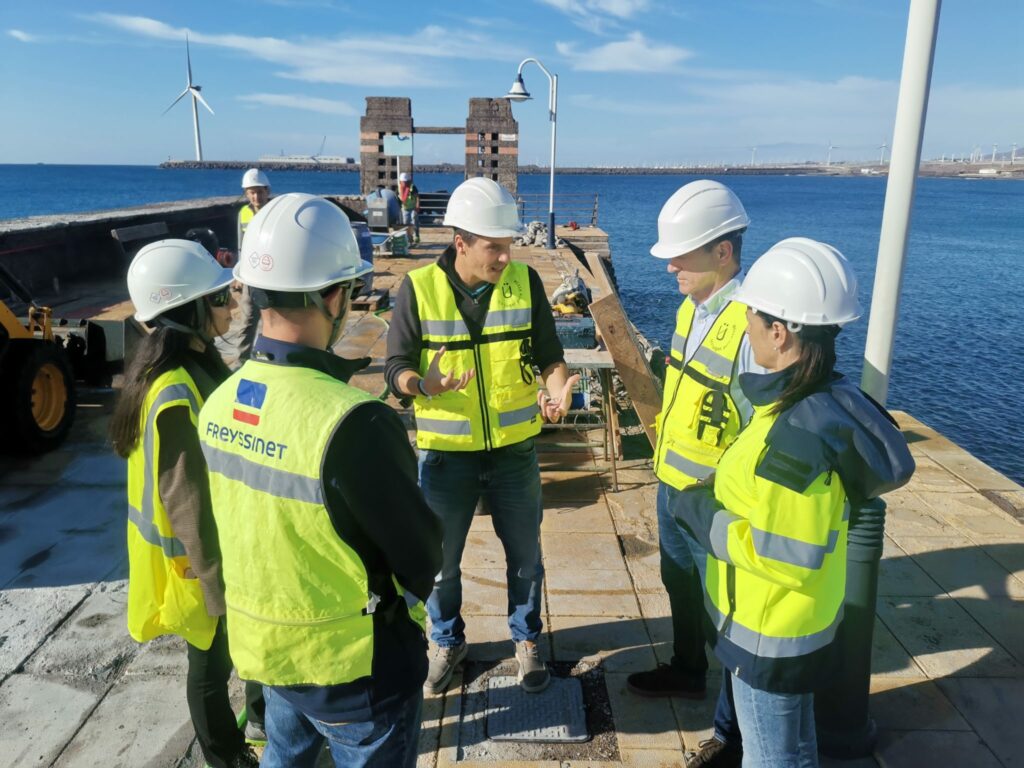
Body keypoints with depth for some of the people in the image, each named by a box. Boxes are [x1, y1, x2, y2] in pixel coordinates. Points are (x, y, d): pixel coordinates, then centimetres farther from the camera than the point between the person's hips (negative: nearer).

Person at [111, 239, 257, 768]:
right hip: (197, 553, -8)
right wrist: (220, 590, -18)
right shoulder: (175, 394, -31)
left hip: (224, 536, 8)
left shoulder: (197, 360, -2)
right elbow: (188, 503, -27)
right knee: (213, 660, 15)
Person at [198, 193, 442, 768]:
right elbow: (422, 561, -19)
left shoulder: (221, 402, -10)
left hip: (262, 644, 6)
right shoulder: (353, 423, -32)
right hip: (355, 662, -6)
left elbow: (257, 523, 3)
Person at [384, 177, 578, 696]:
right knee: (440, 559, 14)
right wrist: (423, 384, -32)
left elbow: (548, 354, -1)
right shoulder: (419, 289, -12)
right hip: (445, 453, -1)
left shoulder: (525, 281, -6)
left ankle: (526, 641, 41)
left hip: (515, 449, 2)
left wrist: (557, 390, -22)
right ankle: (447, 642, 41)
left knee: (524, 556, 16)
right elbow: (395, 367, -9)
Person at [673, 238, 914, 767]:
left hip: (772, 632, -9)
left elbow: (788, 556, -30)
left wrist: (703, 517, -19)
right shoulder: (829, 399, -4)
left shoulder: (797, 432, -33)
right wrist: (719, 494, 3)